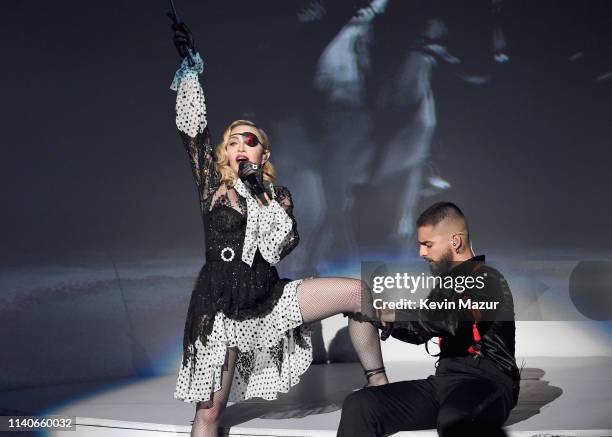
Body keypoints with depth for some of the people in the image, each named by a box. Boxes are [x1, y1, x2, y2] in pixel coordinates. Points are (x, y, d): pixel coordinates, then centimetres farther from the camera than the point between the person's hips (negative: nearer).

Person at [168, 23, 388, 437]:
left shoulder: (278, 196, 9)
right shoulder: (213, 182, -1)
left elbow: (289, 241, 19)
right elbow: (192, 124, -11)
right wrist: (190, 64, -11)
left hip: (271, 297, 4)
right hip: (223, 307, -4)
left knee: (359, 292, -5)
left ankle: (378, 386, 6)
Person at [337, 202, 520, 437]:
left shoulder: (488, 280, -6)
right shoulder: (446, 283, 18)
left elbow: (451, 319, -26)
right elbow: (419, 332, 31)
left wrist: (394, 314, -14)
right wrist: (382, 318, 15)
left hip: (486, 382, -7)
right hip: (445, 380, 7)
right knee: (358, 406, -11)